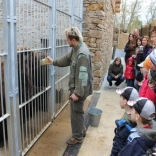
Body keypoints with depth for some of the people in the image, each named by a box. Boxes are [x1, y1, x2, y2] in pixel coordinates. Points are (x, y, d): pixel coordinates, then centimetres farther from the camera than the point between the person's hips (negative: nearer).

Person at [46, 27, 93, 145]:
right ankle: (81, 130, 40)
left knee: (76, 112, 5)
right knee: (77, 110, 22)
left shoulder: (82, 54, -27)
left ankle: (77, 137, 22)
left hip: (79, 89, -10)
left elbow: (82, 76, -28)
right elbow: (67, 58, 23)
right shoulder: (76, 48, 5)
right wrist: (54, 62, 27)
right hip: (76, 86, 10)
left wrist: (77, 93, -25)